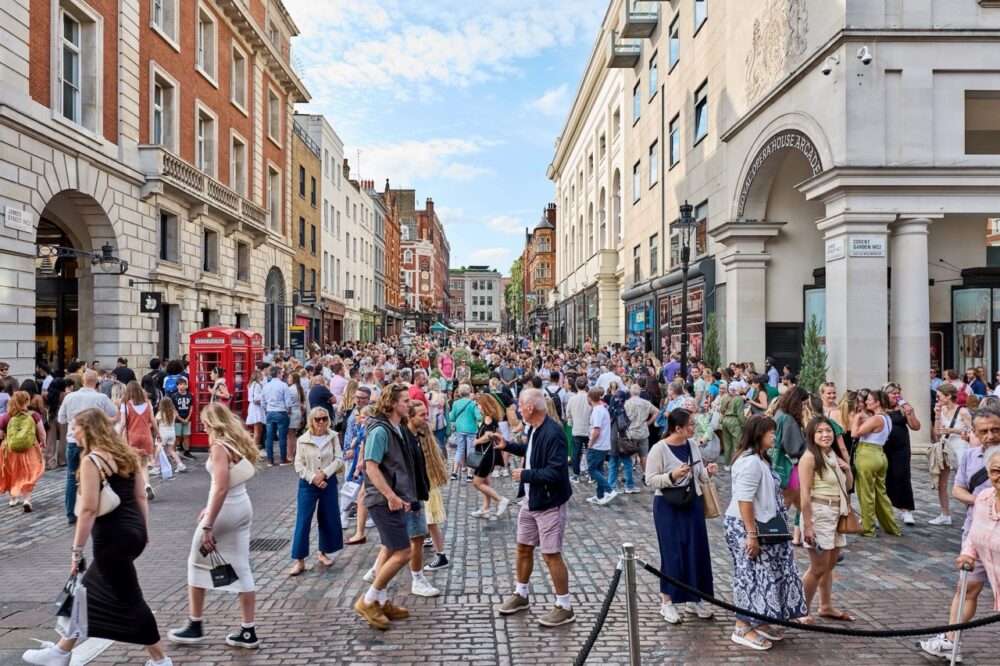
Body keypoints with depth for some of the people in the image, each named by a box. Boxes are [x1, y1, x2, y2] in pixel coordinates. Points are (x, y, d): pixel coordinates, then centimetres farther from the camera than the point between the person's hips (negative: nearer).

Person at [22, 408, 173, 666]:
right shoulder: (126, 454, 10)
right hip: (134, 532, 9)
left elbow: (89, 508, -19)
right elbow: (140, 496, 13)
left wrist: (76, 549, -14)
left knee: (129, 599, 2)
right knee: (89, 590, 22)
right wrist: (143, 531, 20)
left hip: (113, 538, -9)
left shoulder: (91, 461, -14)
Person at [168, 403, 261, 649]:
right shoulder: (239, 443, 9)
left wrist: (208, 526, -23)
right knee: (241, 568, 10)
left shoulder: (219, 447, -17)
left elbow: (221, 489, -24)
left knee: (197, 564, 12)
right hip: (243, 507, 8)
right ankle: (248, 632, 13)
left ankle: (195, 626, 23)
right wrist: (210, 509, 21)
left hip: (225, 510, -8)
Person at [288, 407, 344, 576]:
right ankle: (299, 560, 4)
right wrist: (313, 478, -16)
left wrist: (324, 473, -18)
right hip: (308, 484, -2)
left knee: (329, 520, 10)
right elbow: (299, 465, -6)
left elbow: (339, 459, -6)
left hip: (329, 483, 2)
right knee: (303, 521, -3)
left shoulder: (333, 437, -3)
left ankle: (323, 552, 29)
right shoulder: (303, 440, -5)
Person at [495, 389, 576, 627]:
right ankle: (521, 594, 37)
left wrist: (525, 475, -21)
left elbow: (555, 472, -29)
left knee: (551, 554, -2)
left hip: (550, 503, -9)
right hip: (532, 499, 9)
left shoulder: (553, 434, -26)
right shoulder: (534, 429, 3)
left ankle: (564, 607, 13)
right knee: (523, 547, 18)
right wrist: (508, 445, 15)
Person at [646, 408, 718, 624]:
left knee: (697, 550, 10)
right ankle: (667, 602, 15)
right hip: (668, 506, -6)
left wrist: (708, 472, -9)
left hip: (692, 503, 6)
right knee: (672, 552, 0)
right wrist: (672, 476, -27)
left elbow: (699, 478, 11)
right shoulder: (659, 448, -14)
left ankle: (692, 599, 26)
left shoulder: (692, 446, 4)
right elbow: (650, 479, -14)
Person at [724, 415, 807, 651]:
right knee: (751, 574, -3)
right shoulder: (750, 461, -22)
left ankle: (758, 622, 25)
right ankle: (742, 629, 7)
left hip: (759, 526, 10)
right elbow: (744, 500, -26)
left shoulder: (759, 459, 12)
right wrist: (751, 534, -25)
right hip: (744, 527, -10)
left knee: (762, 574, 15)